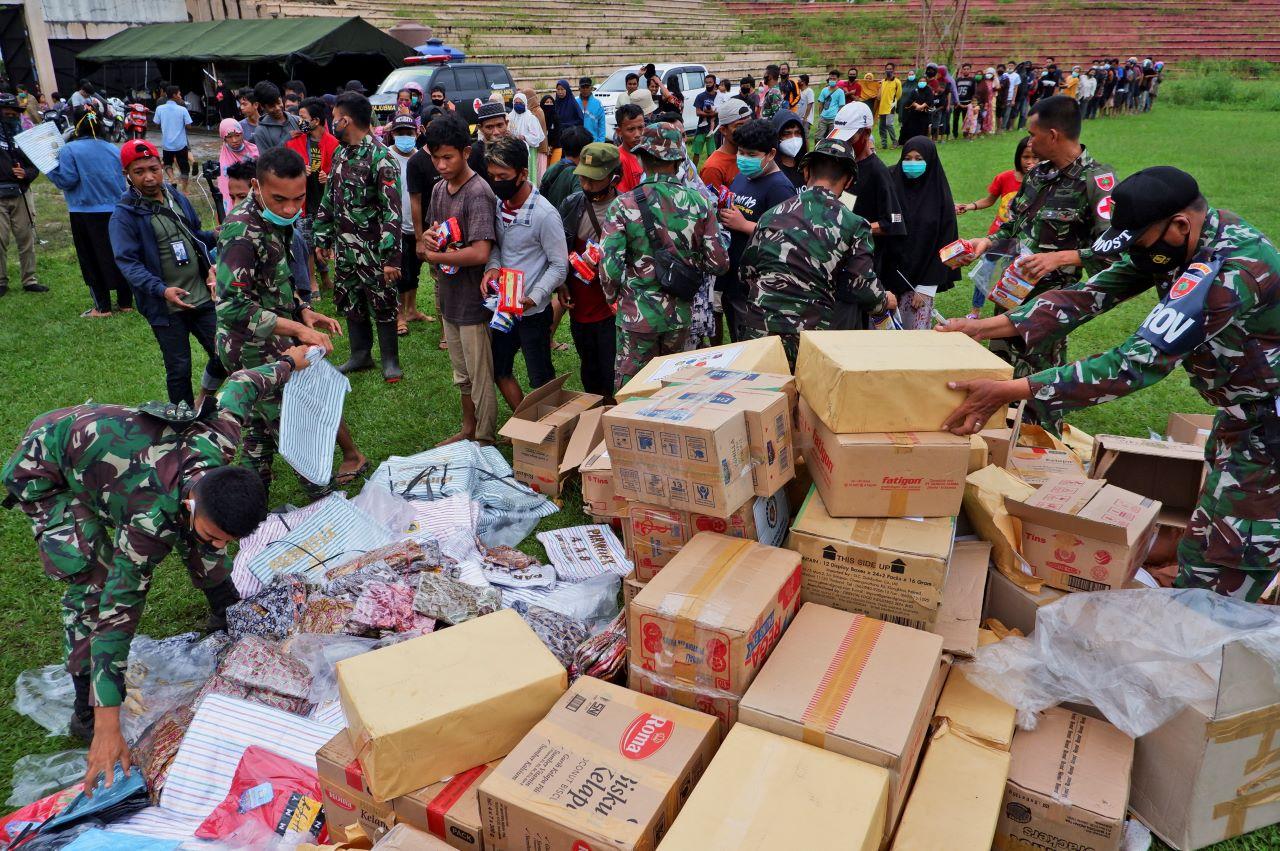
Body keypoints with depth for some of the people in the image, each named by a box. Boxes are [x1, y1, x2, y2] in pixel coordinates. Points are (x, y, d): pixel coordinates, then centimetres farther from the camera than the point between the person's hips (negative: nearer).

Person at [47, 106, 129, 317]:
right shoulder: (112, 149, 5)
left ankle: (102, 307, 7)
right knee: (119, 255, 11)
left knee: (93, 259, 5)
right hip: (115, 211, 4)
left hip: (86, 213, -4)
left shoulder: (70, 150, -11)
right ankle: (125, 302, 15)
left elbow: (66, 180, -15)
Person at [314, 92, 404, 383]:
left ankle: (390, 360, 17)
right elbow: (329, 199, 16)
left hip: (373, 249, -7)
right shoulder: (339, 154, 9)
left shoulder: (380, 158, -16)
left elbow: (392, 210, -20)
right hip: (344, 247, 7)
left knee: (382, 304, 3)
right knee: (351, 303, 15)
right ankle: (360, 355, 29)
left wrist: (391, 257, -23)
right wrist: (323, 238, 14)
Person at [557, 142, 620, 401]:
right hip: (579, 309, 5)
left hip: (612, 310, -5)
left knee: (614, 382, 2)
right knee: (589, 375, 21)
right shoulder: (570, 205, 3)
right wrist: (562, 284, 4)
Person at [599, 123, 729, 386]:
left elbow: (609, 267, -16)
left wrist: (612, 297, 3)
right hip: (680, 315, 3)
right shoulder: (699, 202, -5)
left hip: (637, 316, -3)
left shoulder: (623, 206, -13)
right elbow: (718, 264, -3)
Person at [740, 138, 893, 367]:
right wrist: (885, 301, 18)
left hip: (758, 330, 3)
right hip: (810, 339, -3)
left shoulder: (771, 215, 5)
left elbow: (746, 271, 13)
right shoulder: (853, 225, -4)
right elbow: (865, 290, -4)